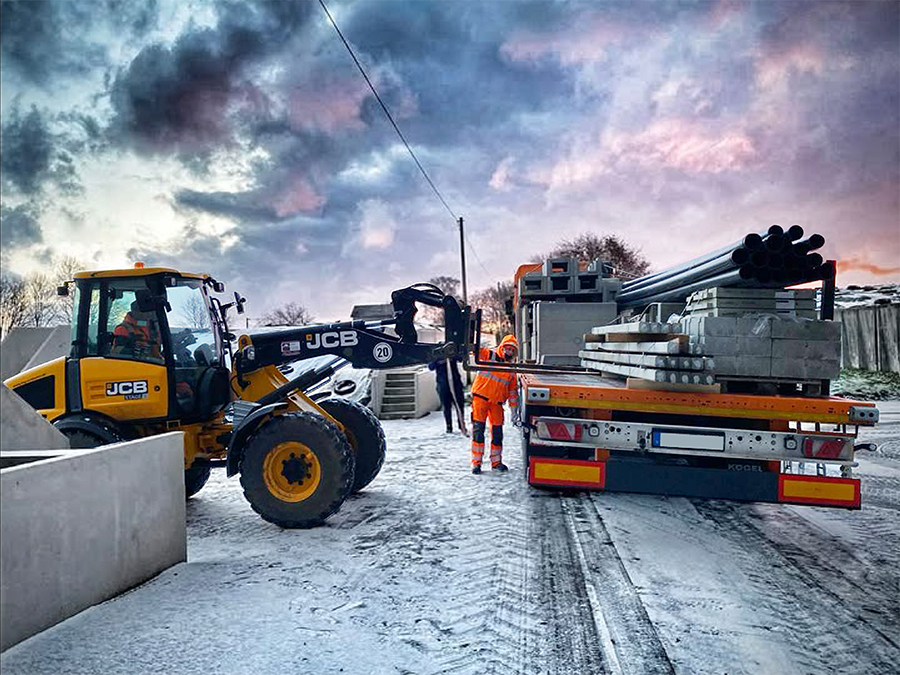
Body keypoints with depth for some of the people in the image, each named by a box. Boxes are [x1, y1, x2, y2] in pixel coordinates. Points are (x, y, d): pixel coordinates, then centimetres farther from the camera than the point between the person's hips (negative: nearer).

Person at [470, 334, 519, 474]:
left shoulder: (511, 369, 13)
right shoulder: (489, 355, 2)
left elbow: (513, 391, 16)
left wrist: (514, 409, 12)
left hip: (497, 403, 4)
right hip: (481, 398, -4)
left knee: (497, 432, 8)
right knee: (478, 429, -7)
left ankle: (496, 462, 22)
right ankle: (476, 462, -1)